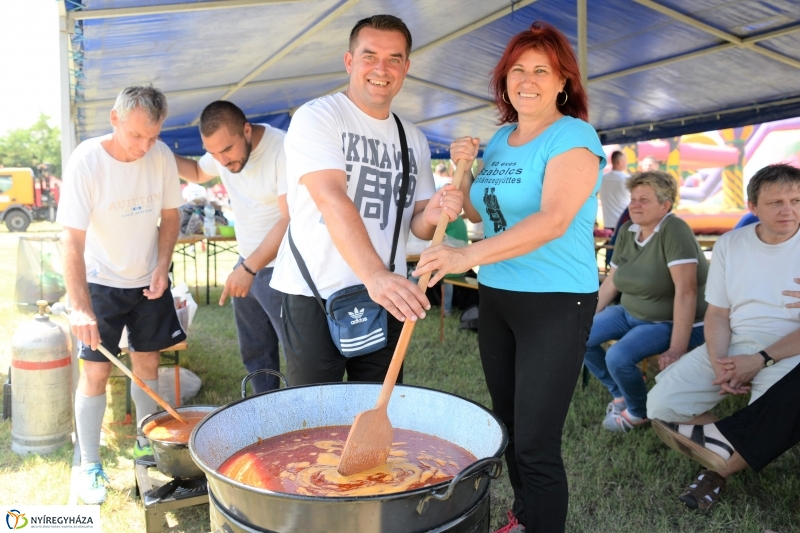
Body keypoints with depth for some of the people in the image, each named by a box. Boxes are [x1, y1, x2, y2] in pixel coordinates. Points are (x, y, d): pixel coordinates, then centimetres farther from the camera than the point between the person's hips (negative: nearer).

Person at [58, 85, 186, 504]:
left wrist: (162, 266, -9)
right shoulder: (86, 161, -21)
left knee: (147, 363, 11)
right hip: (101, 282, -3)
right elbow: (72, 241, -22)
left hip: (148, 281, 4)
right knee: (96, 371, -2)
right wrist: (80, 307, -28)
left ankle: (146, 446, 28)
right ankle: (89, 465, 13)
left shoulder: (161, 156, -10)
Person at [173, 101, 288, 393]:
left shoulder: (284, 150, -22)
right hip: (247, 265, 8)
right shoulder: (222, 149, 3)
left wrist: (249, 269, -27)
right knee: (254, 352, 16)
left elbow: (290, 221, -26)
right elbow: (197, 173, 25)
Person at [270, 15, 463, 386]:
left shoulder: (414, 139, 11)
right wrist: (374, 275, -38)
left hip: (385, 298, 5)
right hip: (315, 298, -5)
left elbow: (416, 225, 13)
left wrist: (431, 216, -13)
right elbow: (331, 199, -24)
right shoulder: (316, 117, -7)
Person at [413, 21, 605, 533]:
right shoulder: (500, 139, 11)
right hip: (497, 297, 7)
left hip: (556, 303, -7)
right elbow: (478, 213, 18)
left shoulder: (574, 137, -11)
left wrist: (469, 255, -37)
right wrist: (464, 168, 0)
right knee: (508, 425, 17)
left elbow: (554, 219, -27)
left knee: (536, 444, -5)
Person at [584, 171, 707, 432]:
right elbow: (611, 282, 8)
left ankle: (639, 412, 4)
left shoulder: (673, 230, -23)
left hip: (671, 322, -7)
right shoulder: (627, 231, 0)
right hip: (630, 313, 8)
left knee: (618, 357, -27)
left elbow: (685, 291, -30)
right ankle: (620, 394, 16)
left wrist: (677, 349, -33)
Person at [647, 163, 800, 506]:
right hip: (732, 346, 4)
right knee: (661, 405, -13)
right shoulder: (730, 244, 5)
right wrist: (718, 363, -11)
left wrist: (761, 359, -20)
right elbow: (717, 313, 6)